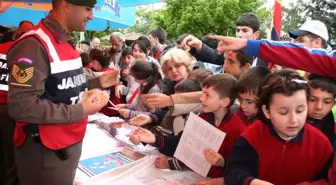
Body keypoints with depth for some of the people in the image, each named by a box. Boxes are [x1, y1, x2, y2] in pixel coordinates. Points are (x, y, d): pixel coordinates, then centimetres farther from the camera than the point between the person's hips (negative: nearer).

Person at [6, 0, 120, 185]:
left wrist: (97, 83, 6)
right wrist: (79, 111, -24)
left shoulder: (65, 43, 9)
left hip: (70, 143, 9)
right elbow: (21, 106, -27)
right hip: (45, 152, -9)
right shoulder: (34, 45, -22)